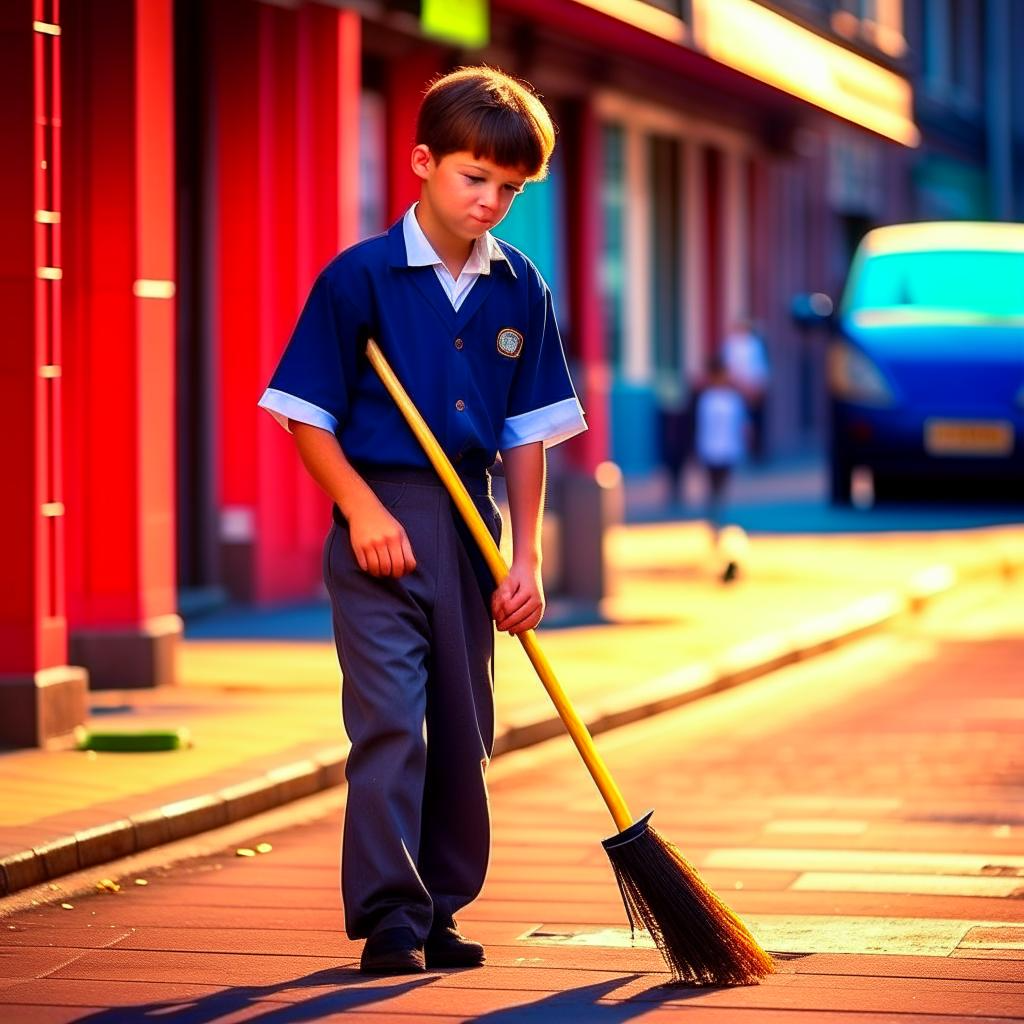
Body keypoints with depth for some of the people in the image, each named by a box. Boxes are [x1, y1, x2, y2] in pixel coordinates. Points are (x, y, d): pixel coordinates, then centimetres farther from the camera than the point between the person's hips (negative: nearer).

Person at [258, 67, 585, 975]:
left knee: (464, 730, 9)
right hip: (382, 520, -5)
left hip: (470, 525, 5)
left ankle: (440, 912, 19)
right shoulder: (359, 278, -6)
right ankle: (386, 918, -8)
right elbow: (307, 416, -4)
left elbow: (528, 432, 9)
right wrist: (361, 507, -16)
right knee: (389, 722, -11)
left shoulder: (520, 290, 6)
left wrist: (526, 557, 3)